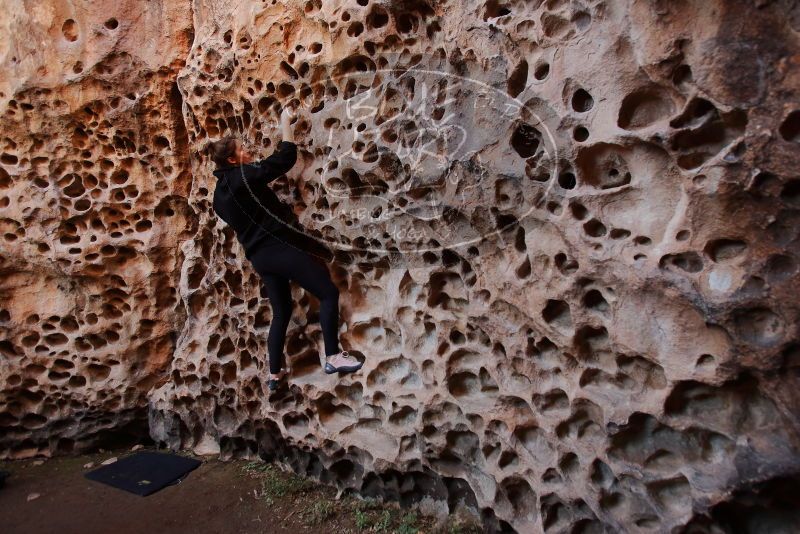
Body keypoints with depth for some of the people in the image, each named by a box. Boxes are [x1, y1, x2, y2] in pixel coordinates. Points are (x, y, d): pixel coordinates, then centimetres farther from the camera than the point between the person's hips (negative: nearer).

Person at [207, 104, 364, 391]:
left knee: (281, 311, 19)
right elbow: (286, 157, -10)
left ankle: (274, 373, 24)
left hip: (257, 255, 9)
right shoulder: (244, 175, -10)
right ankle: (333, 356, -6)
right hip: (277, 247, -9)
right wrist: (285, 121, 2)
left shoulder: (220, 192, 13)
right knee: (329, 292, -4)